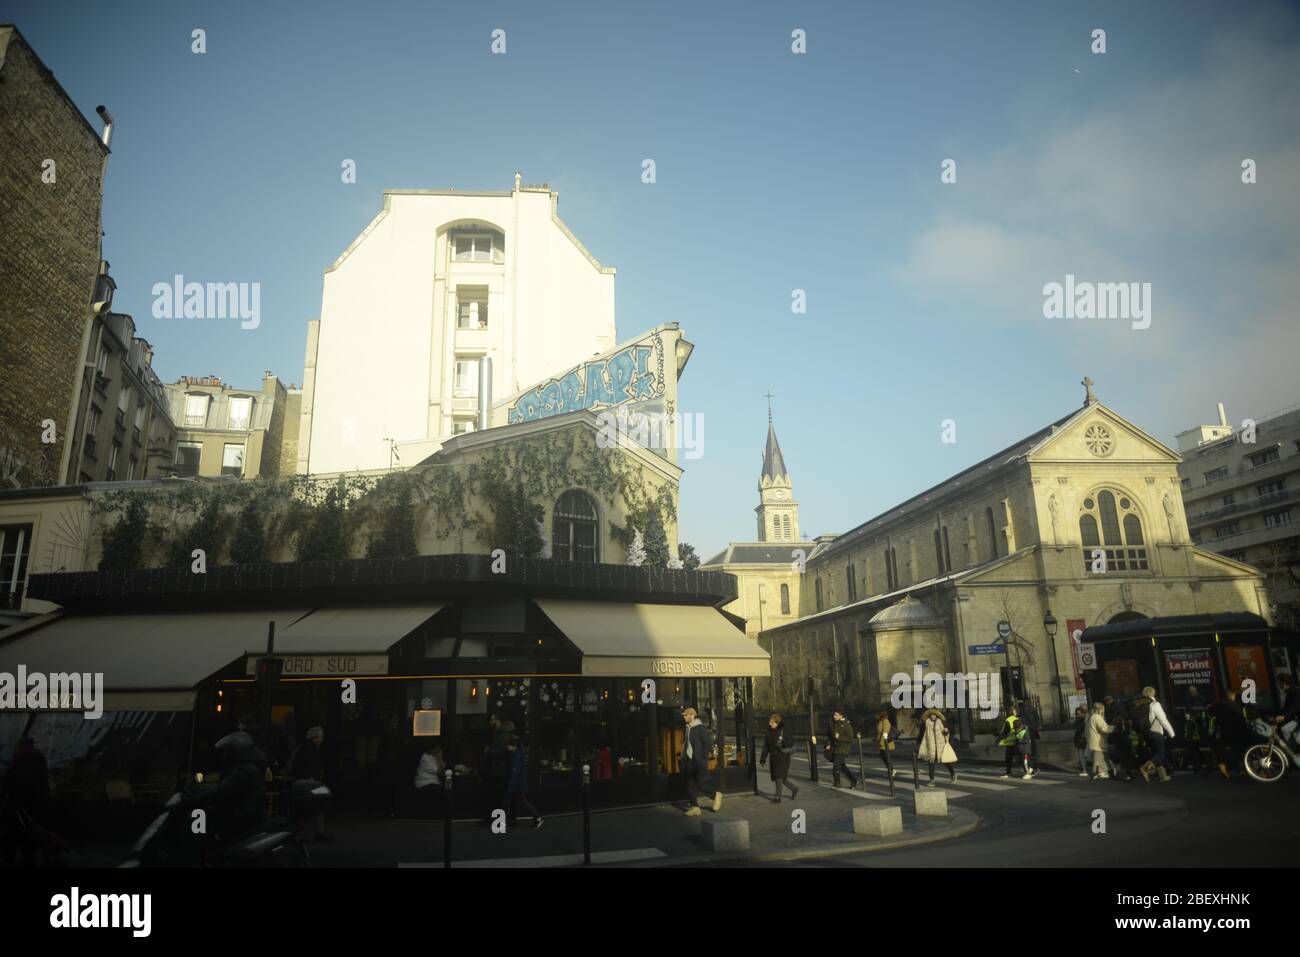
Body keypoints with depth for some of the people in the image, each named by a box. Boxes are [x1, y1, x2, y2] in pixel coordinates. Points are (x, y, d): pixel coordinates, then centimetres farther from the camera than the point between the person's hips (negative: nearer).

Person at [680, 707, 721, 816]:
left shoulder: (700, 728, -13)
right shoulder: (688, 728, 11)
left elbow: (708, 743, -17)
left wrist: (702, 757, -16)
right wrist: (684, 756, 13)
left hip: (699, 762, -8)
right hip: (689, 761, 8)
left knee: (700, 785, -8)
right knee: (690, 786, 6)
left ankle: (716, 795, 18)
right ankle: (695, 807, 14)